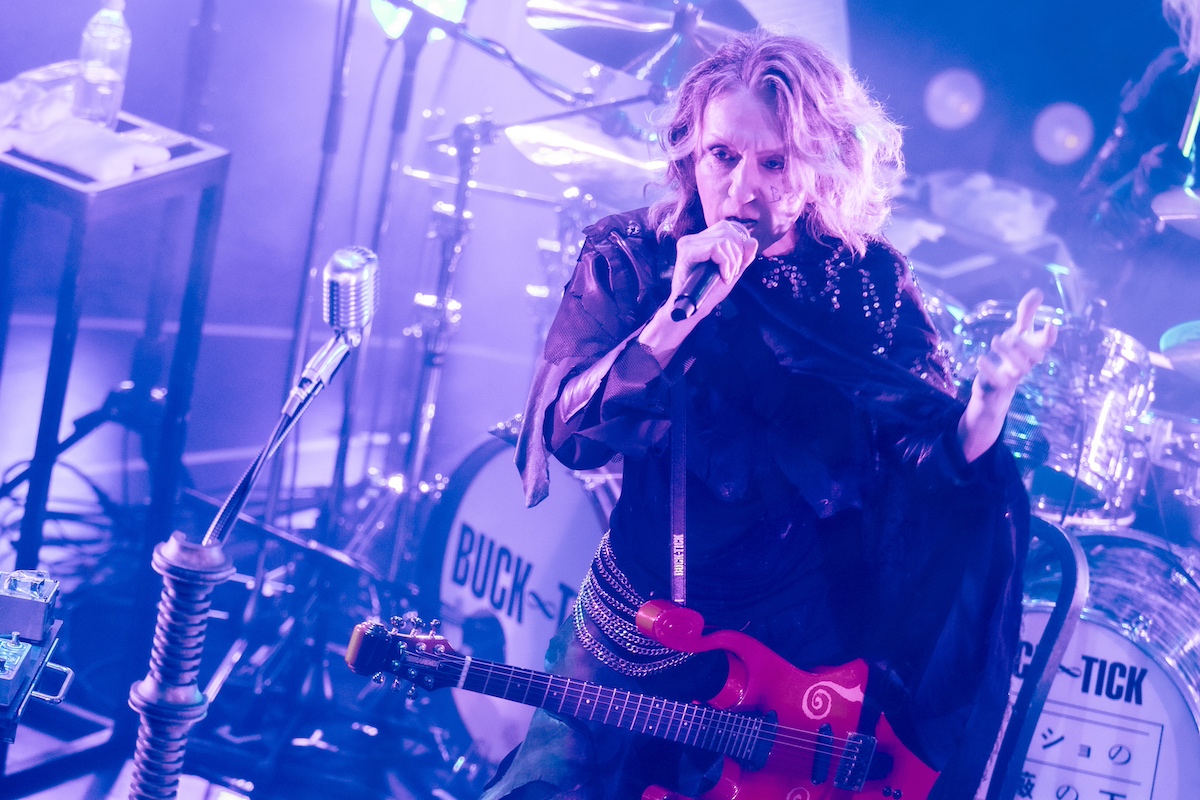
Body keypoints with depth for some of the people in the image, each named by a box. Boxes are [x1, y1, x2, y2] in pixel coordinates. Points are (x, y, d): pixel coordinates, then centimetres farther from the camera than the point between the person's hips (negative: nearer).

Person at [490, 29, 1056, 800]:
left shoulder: (873, 283, -7)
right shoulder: (628, 259, -9)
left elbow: (934, 456, -11)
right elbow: (568, 432, -20)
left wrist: (989, 400, -32)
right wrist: (681, 311, -31)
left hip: (819, 647, 0)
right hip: (644, 631, 1)